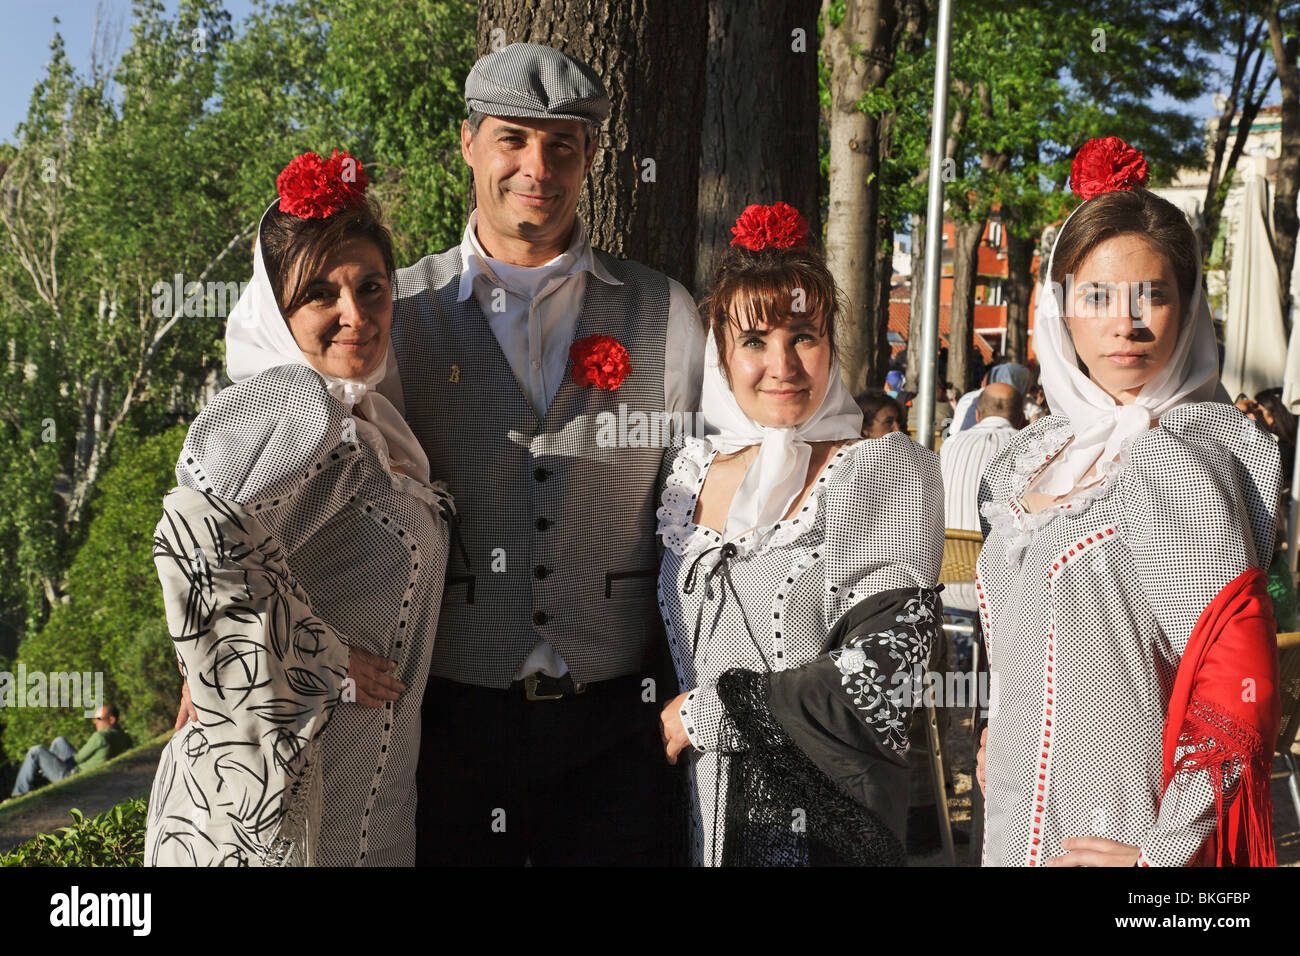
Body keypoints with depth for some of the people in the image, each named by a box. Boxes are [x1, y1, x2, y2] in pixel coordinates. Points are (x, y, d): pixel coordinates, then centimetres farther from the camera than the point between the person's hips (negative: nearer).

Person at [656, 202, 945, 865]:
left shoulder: (887, 471, -9)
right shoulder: (691, 471, 4)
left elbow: (884, 668, -17)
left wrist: (708, 712, -14)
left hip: (825, 824, -4)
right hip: (700, 806, 4)